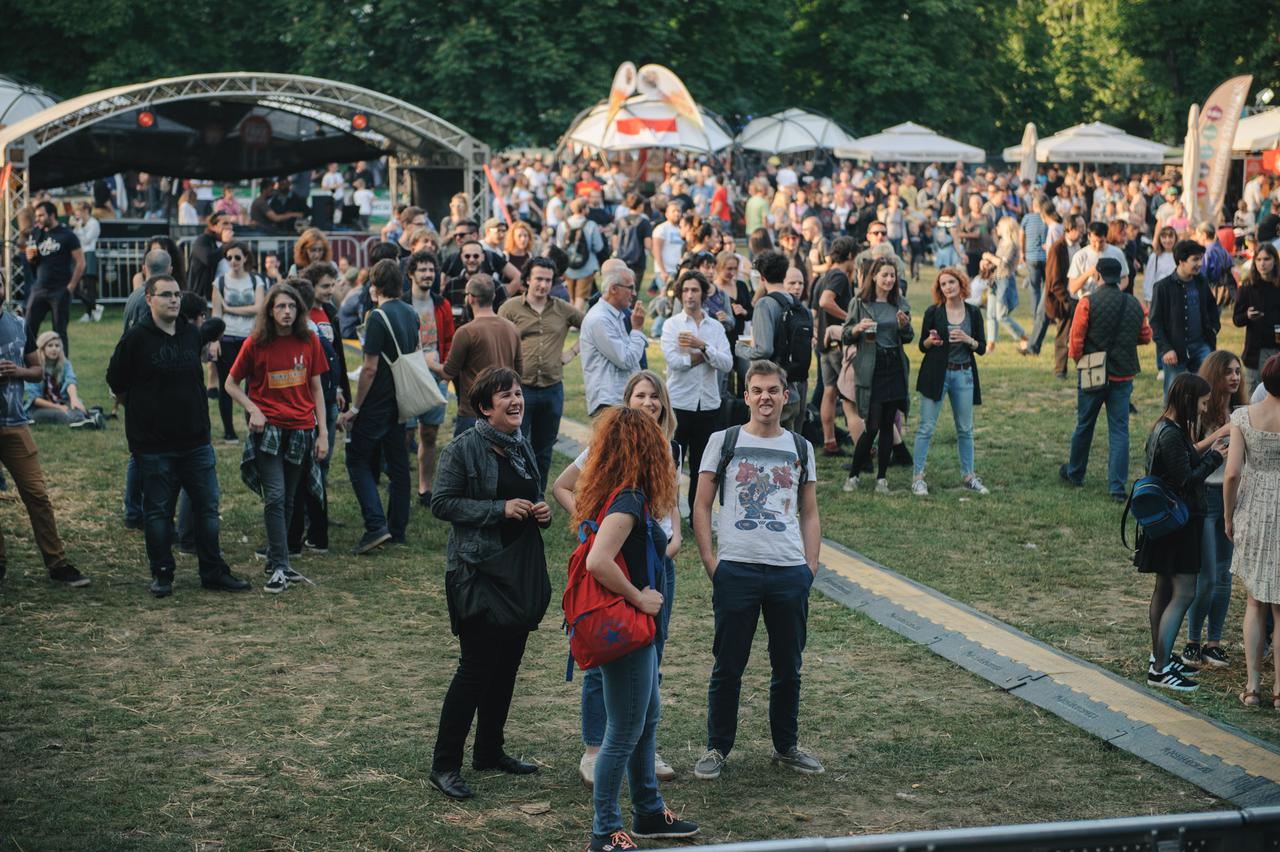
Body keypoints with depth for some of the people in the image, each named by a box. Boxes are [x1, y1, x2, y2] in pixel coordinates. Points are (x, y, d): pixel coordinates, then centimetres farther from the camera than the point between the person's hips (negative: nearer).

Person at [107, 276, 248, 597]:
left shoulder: (193, 334, 5)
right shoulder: (136, 338, -8)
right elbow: (116, 383, 0)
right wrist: (142, 410, 11)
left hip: (196, 441, 4)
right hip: (153, 446, -4)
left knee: (207, 507, 8)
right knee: (158, 511, 5)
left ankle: (214, 572, 17)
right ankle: (161, 574, 16)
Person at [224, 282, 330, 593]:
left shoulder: (309, 342, 4)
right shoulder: (255, 344, -3)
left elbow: (316, 389, 9)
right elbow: (231, 384, 7)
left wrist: (323, 432, 5)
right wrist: (253, 409, -9)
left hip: (301, 431, 3)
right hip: (267, 430, -3)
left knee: (287, 501, 10)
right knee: (275, 497, -12)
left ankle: (276, 562, 21)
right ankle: (279, 568, -10)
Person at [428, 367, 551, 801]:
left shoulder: (523, 446, 12)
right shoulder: (463, 449, -11)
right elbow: (441, 503, -13)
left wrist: (542, 511, 2)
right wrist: (500, 508, -19)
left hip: (521, 569, 8)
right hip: (478, 570, -8)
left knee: (507, 663, 13)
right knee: (476, 666, -7)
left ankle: (490, 750, 27)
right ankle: (444, 765, 0)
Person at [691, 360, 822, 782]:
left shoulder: (801, 448, 11)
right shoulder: (723, 441, 4)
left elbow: (809, 514, 15)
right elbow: (701, 507, 3)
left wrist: (810, 566, 5)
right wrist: (710, 561, -5)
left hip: (790, 572, 2)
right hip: (736, 569, -2)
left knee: (789, 666, 10)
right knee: (728, 665, 4)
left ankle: (787, 746, 25)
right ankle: (717, 748, 16)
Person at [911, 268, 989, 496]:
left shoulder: (973, 313, 4)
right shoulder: (933, 312, -2)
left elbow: (982, 348, 6)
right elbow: (922, 346, 3)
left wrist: (968, 340, -13)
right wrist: (931, 341, -19)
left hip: (964, 374, 3)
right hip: (936, 373, -3)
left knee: (965, 428, 9)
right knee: (926, 427, -4)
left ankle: (968, 475, 19)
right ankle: (917, 476, 0)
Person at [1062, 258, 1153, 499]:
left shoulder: (1088, 303, -11)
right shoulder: (1135, 305, 2)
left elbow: (1076, 338, -11)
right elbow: (1146, 337, 12)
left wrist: (1077, 358, 7)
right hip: (1123, 377, 2)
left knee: (1084, 425, 14)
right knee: (1119, 430, 3)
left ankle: (1075, 474, 31)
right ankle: (1117, 486, -3)